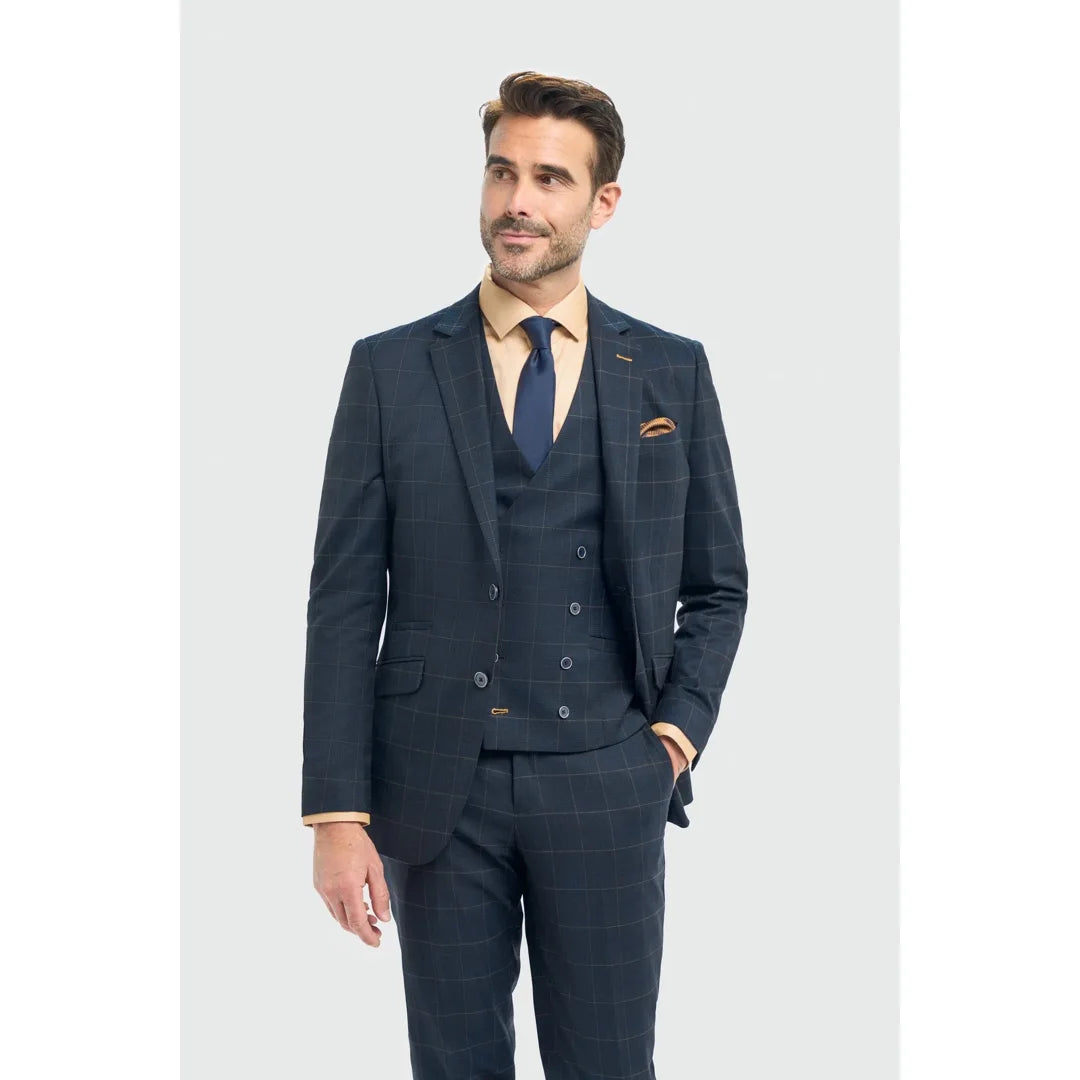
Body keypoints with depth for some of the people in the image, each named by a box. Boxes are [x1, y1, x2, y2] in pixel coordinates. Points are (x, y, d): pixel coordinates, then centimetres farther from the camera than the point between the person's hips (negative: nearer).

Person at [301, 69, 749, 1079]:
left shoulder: (672, 372, 4)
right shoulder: (390, 369, 1)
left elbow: (717, 587, 13)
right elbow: (344, 602, -1)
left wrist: (677, 730, -1)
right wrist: (337, 813, -6)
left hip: (605, 782, 1)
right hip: (437, 786, 0)